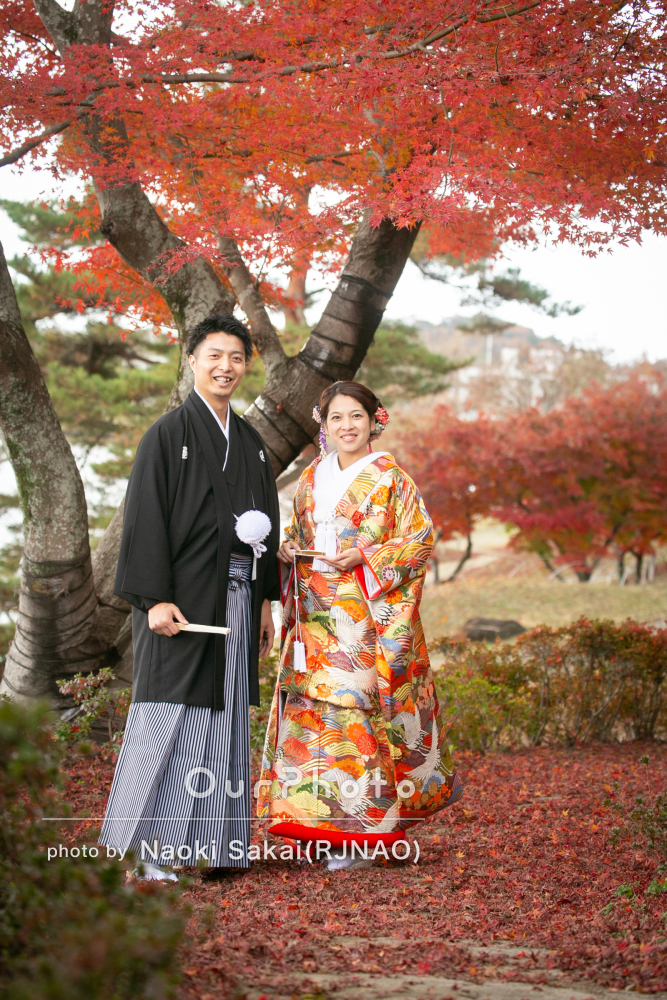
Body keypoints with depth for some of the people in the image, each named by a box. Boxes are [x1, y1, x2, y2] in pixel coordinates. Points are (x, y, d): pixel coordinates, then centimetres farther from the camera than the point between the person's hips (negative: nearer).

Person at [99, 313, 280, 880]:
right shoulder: (169, 434, -4)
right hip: (181, 601, -6)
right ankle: (153, 846, 0)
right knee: (171, 716, -6)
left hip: (236, 597, 6)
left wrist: (266, 600, 14)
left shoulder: (251, 443, 15)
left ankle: (211, 842, 14)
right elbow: (145, 519, -10)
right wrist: (155, 599, -18)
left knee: (224, 714, 8)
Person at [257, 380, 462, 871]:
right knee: (313, 707, 1)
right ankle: (320, 815, 9)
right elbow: (296, 532, 24)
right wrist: (288, 551, 2)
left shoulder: (390, 477, -1)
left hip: (370, 611, -5)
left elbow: (420, 538, -5)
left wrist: (366, 558, -15)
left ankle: (364, 833, -2)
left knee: (359, 706, -8)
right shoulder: (312, 477, 15)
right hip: (316, 614, 5)